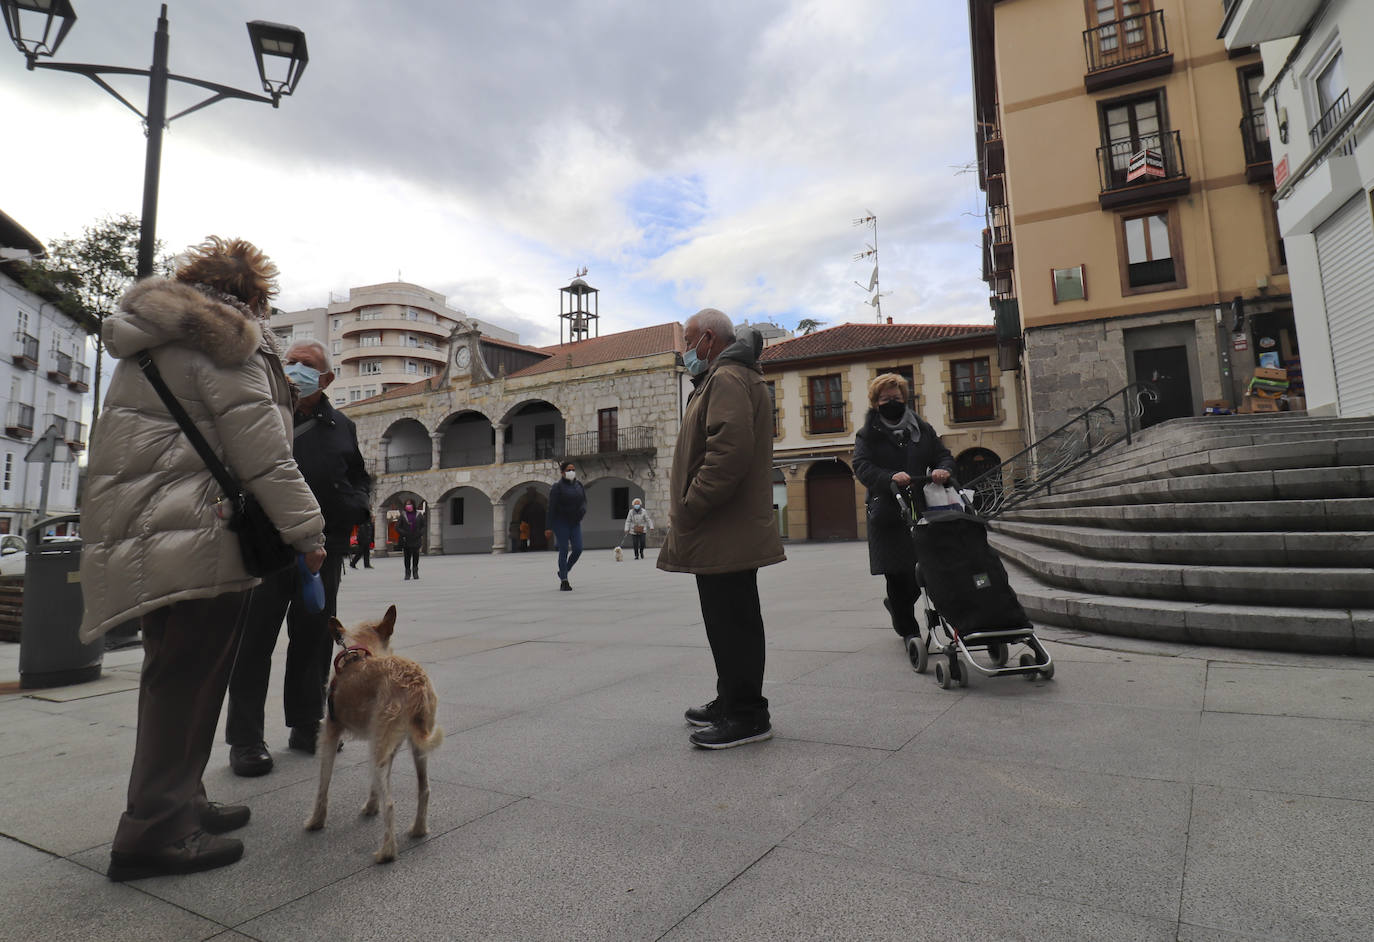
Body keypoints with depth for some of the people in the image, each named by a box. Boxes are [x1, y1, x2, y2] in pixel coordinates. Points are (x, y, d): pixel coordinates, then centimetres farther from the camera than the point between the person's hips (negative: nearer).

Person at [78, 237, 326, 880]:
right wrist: (306, 531, -11)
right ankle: (155, 831, 5)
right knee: (188, 680, -3)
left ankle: (176, 803, 29)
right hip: (195, 537, -10)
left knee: (177, 678, 17)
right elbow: (260, 452, -15)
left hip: (144, 532, 10)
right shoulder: (223, 338, -10)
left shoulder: (155, 337, 22)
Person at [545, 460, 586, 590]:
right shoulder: (557, 487, -8)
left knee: (578, 549, -4)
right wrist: (548, 527, -14)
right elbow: (551, 508, -11)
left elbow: (584, 502, 16)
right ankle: (563, 581, 1)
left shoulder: (579, 485, 9)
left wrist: (582, 510, -7)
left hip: (575, 522, 5)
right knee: (564, 550, -6)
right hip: (561, 522, -5)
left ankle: (563, 572, 20)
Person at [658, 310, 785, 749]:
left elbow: (728, 453, -26)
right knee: (731, 619, 17)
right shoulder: (727, 377, 23)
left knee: (730, 622, -4)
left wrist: (689, 509, -21)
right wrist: (687, 511, 19)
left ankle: (747, 715, 6)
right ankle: (732, 702, 28)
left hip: (724, 531, -11)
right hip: (732, 530, 11)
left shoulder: (727, 379, -12)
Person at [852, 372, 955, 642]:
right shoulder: (867, 435, 4)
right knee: (897, 573, 0)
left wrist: (943, 469, -13)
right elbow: (861, 466, -10)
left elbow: (944, 455, 13)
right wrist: (890, 477, -28)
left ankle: (897, 604, 34)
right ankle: (908, 629, 17)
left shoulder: (923, 429, 15)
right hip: (887, 512, -3)